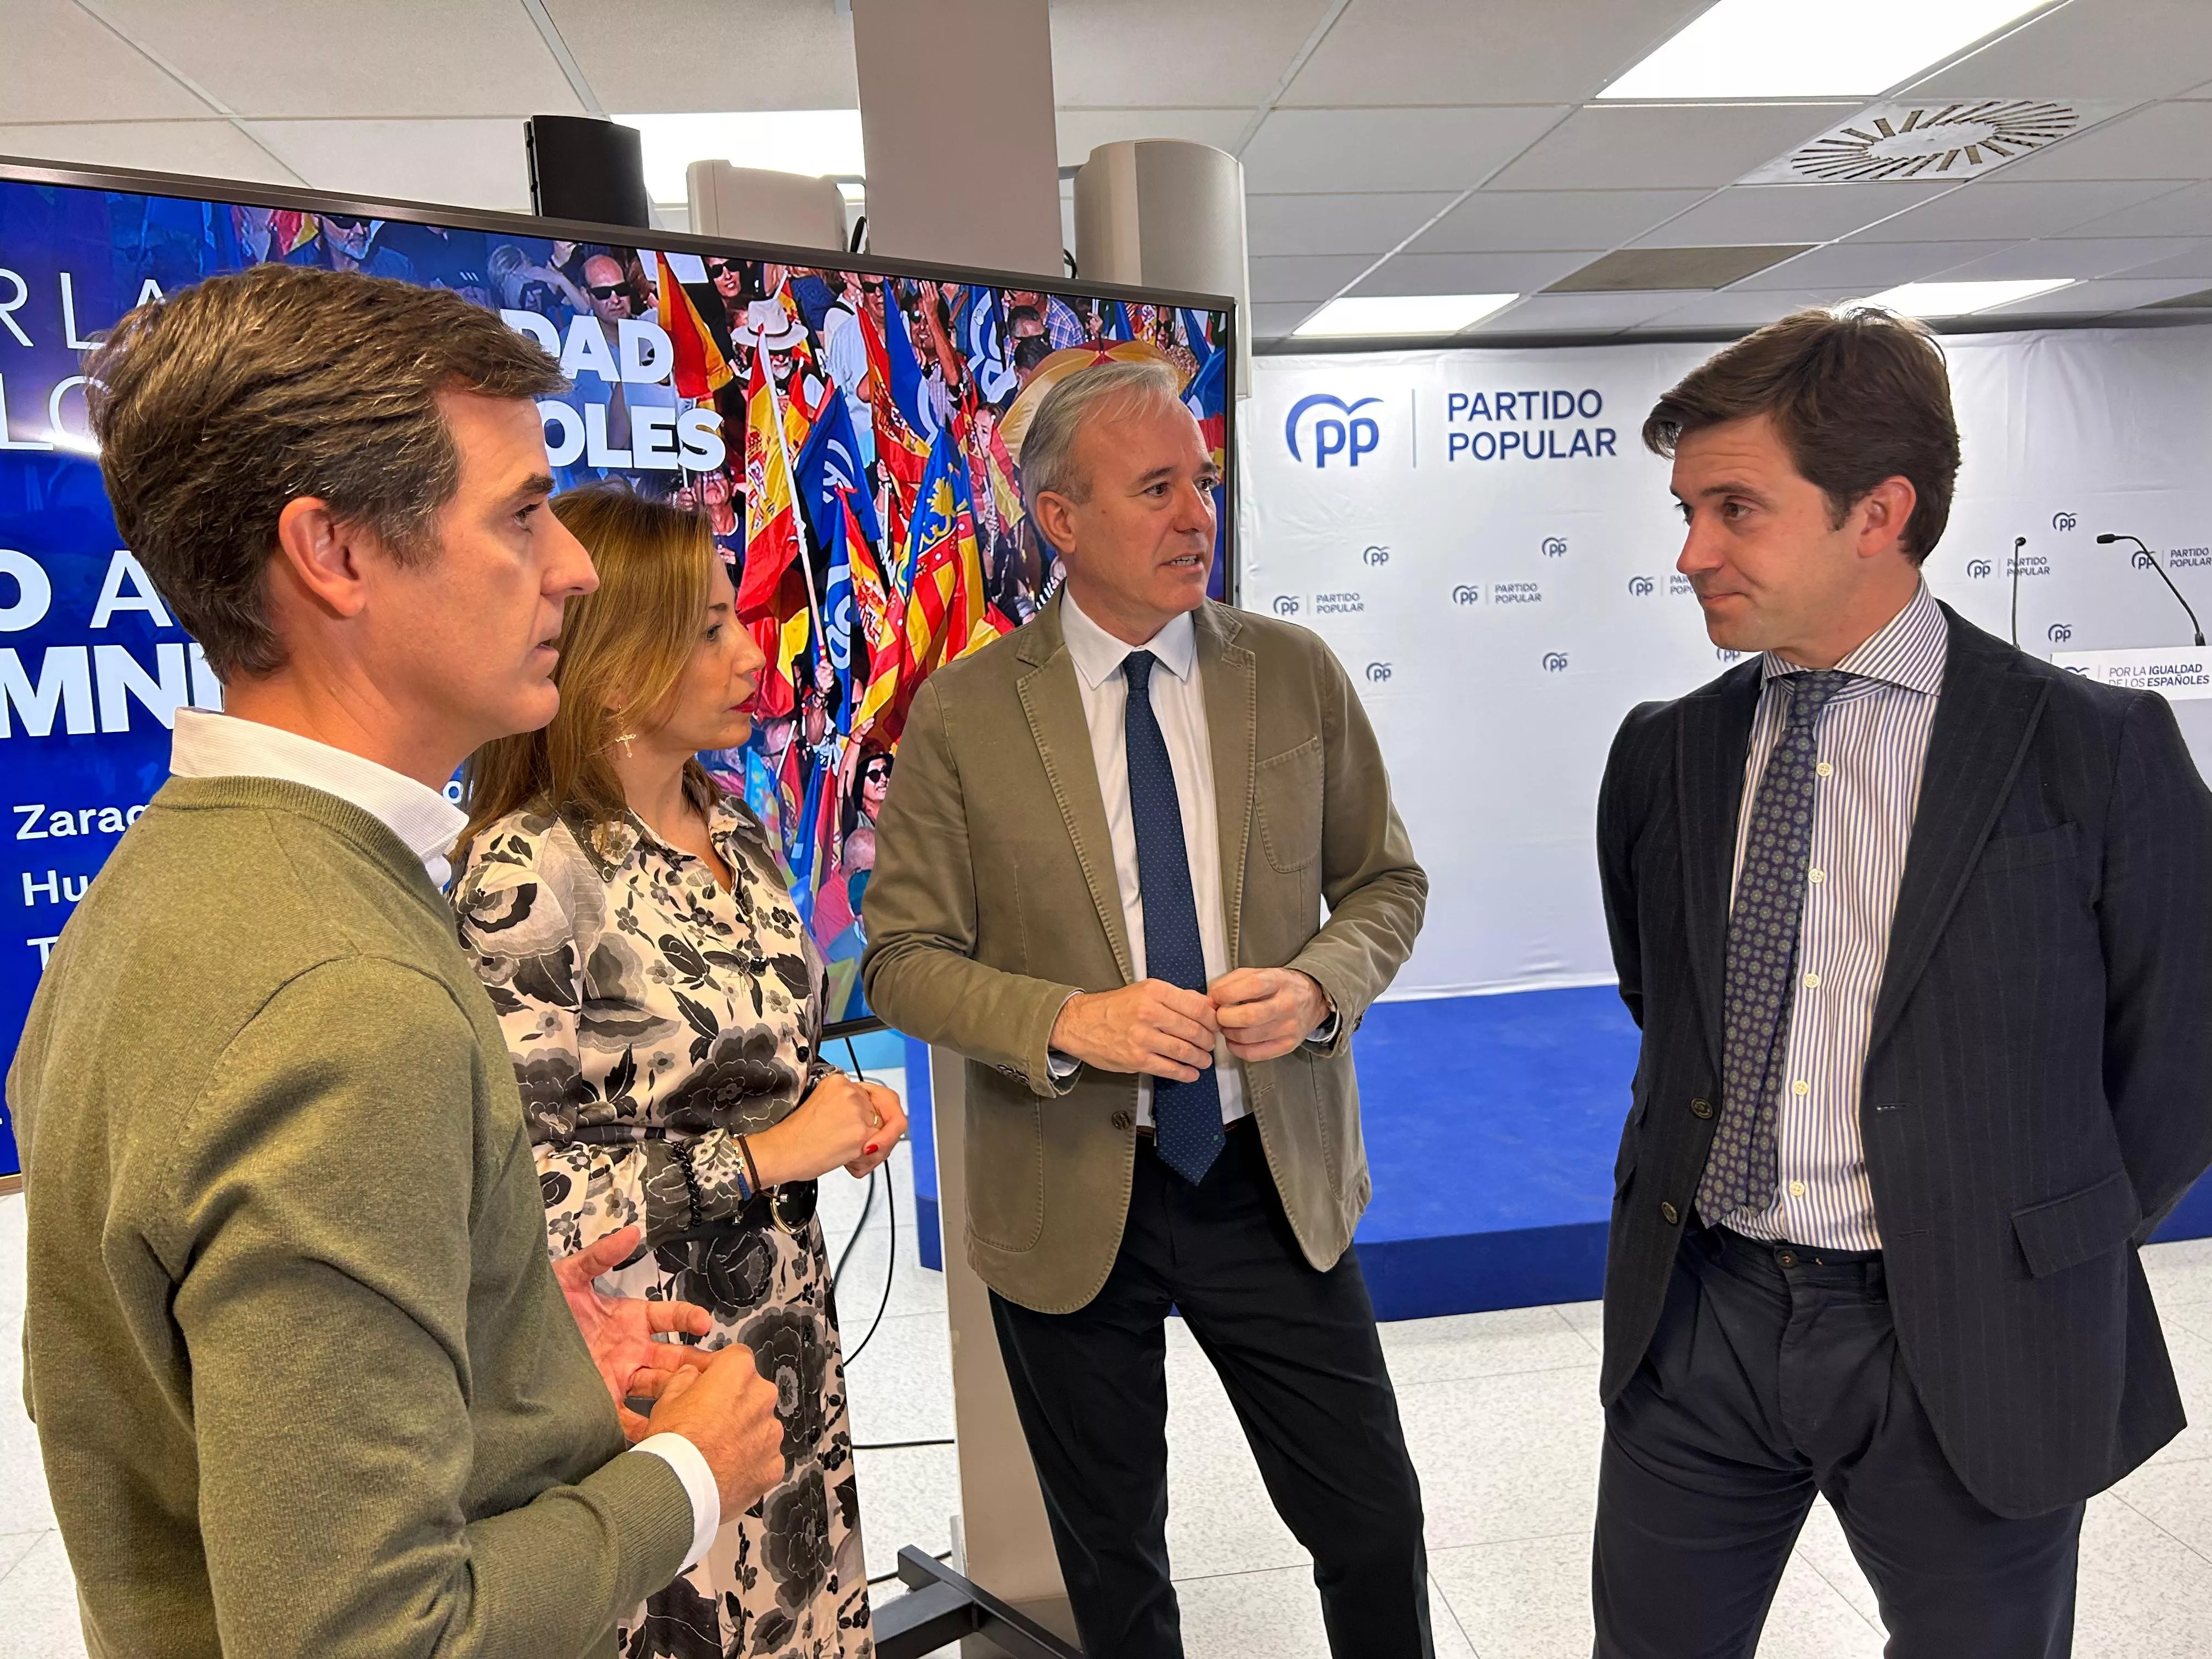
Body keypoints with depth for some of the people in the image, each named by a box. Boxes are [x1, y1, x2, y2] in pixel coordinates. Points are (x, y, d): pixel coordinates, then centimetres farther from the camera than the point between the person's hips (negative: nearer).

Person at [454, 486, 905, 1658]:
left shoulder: (739, 832, 3)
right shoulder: (529, 874, -20)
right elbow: (510, 1185, -21)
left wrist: (841, 1105, -3)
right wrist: (763, 1157, -19)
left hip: (787, 1325, 7)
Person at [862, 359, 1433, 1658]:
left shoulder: (1297, 674, -2)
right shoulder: (961, 712, -8)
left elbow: (1387, 885, 5)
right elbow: (904, 956, -6)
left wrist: (1317, 985, -16)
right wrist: (1070, 1021, -23)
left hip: (1276, 1177, 1)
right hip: (1068, 1199, -1)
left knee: (1375, 1526, 12)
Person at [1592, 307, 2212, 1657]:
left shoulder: (2101, 756, -9)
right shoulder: (1663, 757, 1)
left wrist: (2028, 1265, 3)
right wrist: (1706, 1181, 8)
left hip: (1968, 1349, -3)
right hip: (1698, 1318, 3)